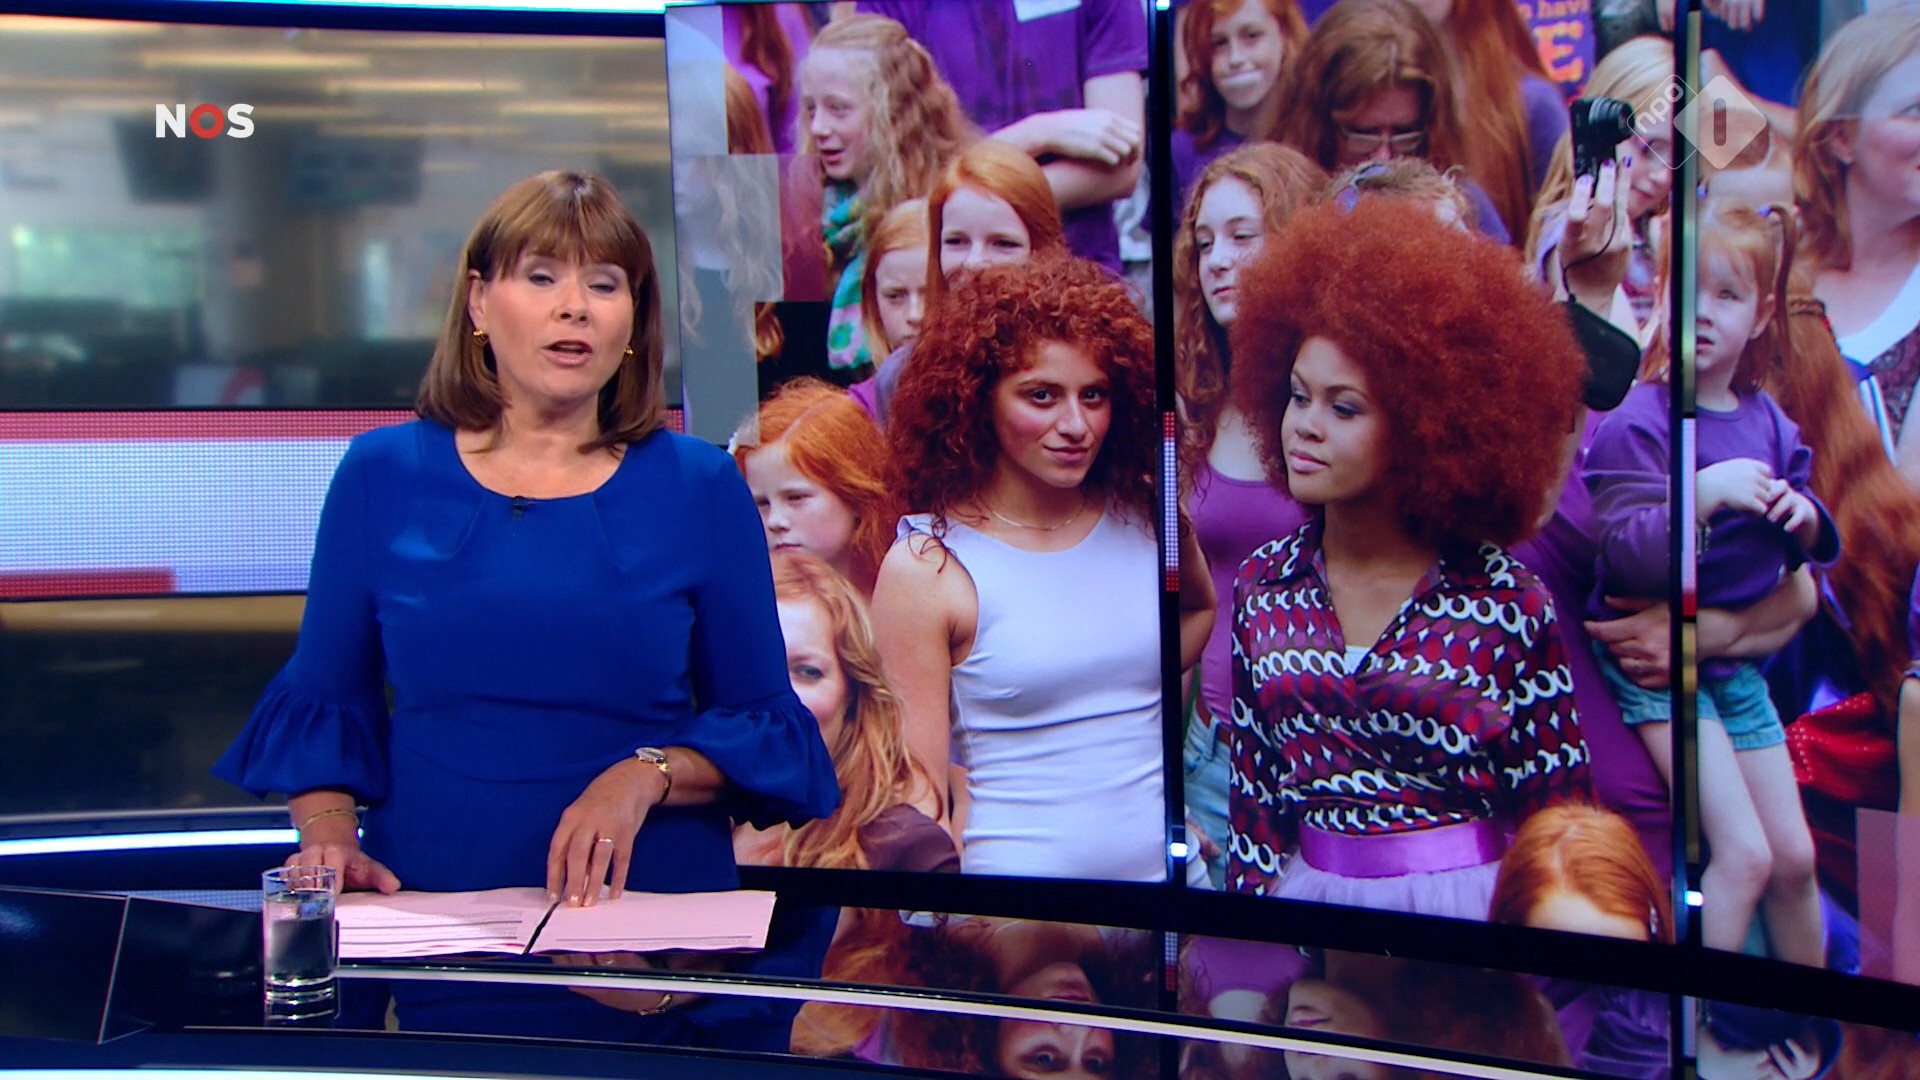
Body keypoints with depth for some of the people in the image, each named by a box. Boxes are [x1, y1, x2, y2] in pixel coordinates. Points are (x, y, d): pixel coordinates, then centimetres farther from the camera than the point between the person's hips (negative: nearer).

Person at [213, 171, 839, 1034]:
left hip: (650, 910, -1)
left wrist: (648, 776, -10)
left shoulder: (699, 488, 6)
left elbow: (769, 727, 8)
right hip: (428, 920, 1)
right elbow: (322, 702, 15)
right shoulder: (382, 477, 8)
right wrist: (329, 835, -2)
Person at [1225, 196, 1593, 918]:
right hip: (1309, 893, 3)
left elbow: (1560, 818, -8)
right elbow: (1253, 795, 3)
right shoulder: (1263, 586, -2)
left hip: (1472, 901, -3)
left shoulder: (1508, 604, -12)